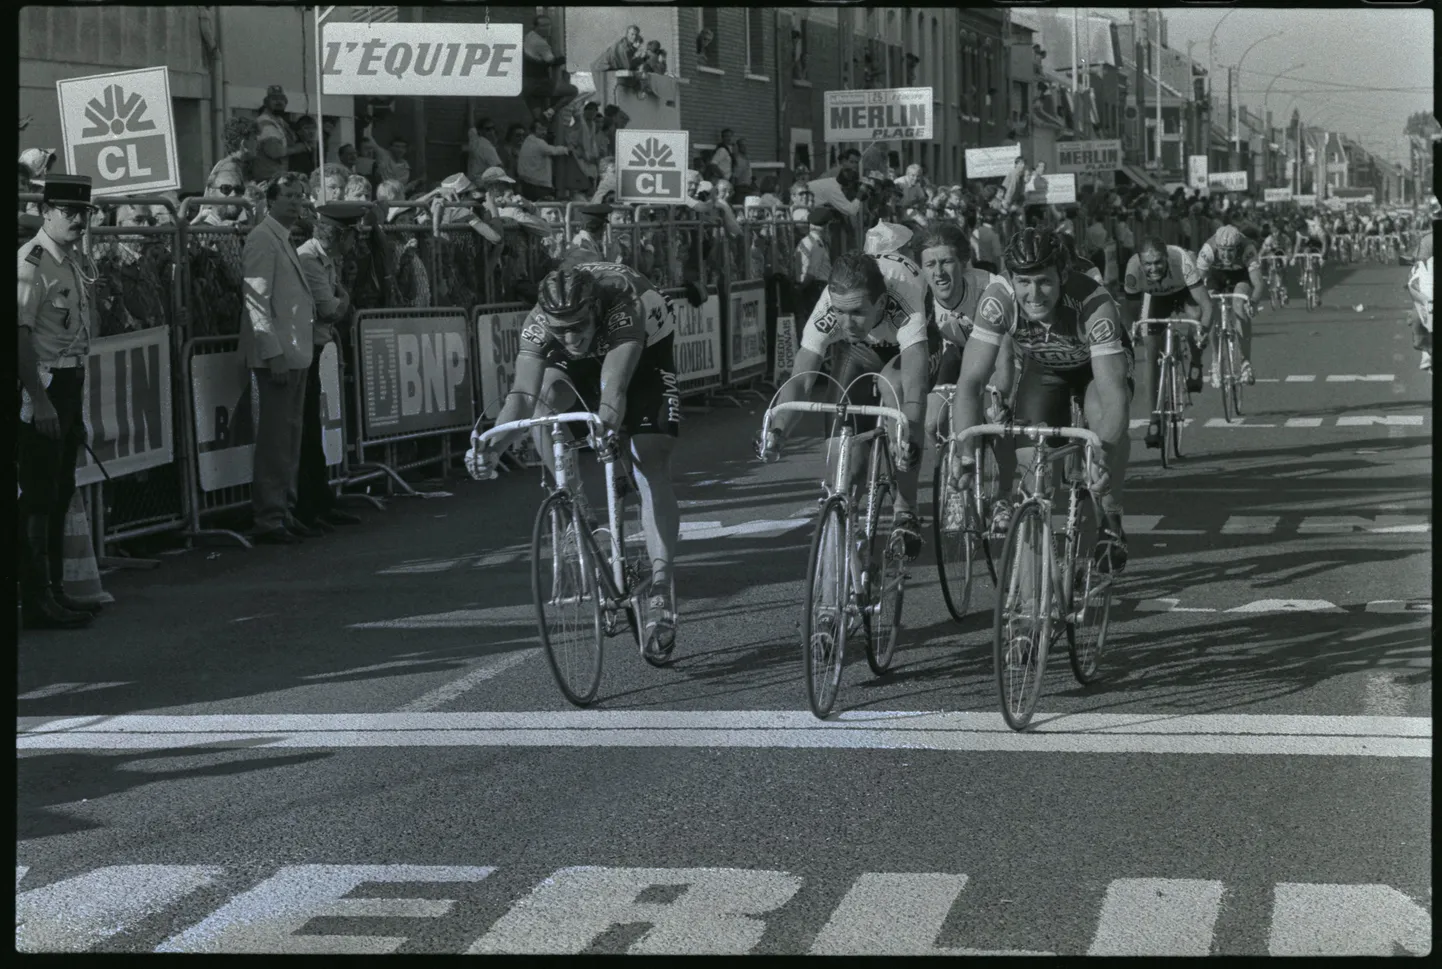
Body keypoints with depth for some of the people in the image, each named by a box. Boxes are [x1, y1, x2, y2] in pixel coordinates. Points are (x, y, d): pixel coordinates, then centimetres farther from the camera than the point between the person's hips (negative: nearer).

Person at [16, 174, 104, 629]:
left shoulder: (81, 263, 12)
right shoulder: (30, 263, -15)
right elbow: (21, 335, -20)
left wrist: (78, 395, 16)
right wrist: (40, 399, -23)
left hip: (70, 383, 9)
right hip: (40, 387, -9)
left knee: (60, 493, 15)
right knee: (38, 496, -5)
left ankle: (55, 592, 24)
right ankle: (36, 602, -1)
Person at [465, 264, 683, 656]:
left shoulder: (623, 306, -44)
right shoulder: (539, 324, -34)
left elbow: (614, 385, -55)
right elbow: (522, 394, -42)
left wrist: (608, 426, -75)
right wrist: (493, 445, -59)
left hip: (646, 348, -4)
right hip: (583, 361, 4)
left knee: (651, 467, -16)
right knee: (546, 399, -25)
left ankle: (661, 589, -15)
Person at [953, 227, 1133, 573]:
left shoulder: (1093, 305, -42)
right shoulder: (997, 303, -35)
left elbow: (1114, 395, -47)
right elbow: (970, 382, -35)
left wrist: (1105, 459, -63)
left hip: (1097, 363, -2)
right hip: (1043, 367, 2)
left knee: (1105, 418, -32)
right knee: (1028, 425, -26)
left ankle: (1111, 524, -11)